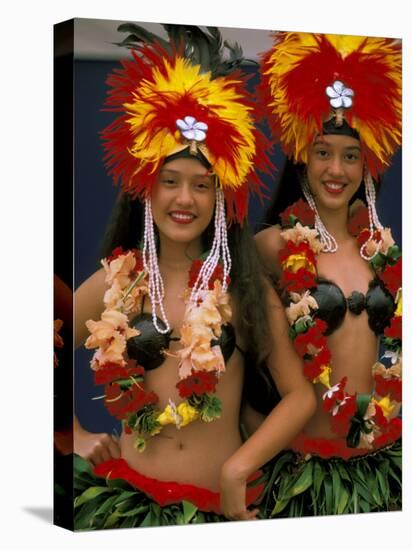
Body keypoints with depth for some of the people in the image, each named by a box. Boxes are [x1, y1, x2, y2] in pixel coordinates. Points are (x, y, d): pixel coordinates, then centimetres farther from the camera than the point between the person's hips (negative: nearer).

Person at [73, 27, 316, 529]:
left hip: (222, 505, 0)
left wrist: (238, 467, -13)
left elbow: (300, 394, -4)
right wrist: (76, 437, 4)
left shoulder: (244, 285, -2)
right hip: (126, 496, 1)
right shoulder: (114, 281, 0)